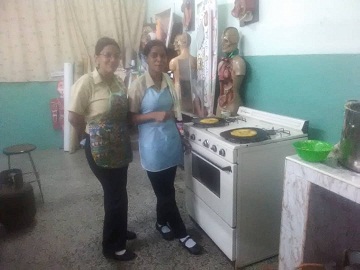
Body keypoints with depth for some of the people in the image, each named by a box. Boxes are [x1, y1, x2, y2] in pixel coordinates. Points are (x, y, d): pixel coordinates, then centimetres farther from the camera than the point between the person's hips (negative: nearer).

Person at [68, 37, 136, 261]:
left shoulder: (119, 81, 6)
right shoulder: (86, 82, -16)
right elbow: (74, 117, -14)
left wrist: (122, 133, 5)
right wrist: (92, 133, -1)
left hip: (120, 145, 7)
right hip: (100, 148, -7)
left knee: (118, 191, 20)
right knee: (116, 194, 2)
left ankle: (120, 232, 43)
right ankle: (112, 247, 22)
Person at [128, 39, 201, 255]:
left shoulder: (170, 81, 4)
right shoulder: (139, 85, -12)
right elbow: (131, 117, -10)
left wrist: (179, 129, 13)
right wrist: (153, 116, -22)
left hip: (172, 140, 5)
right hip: (153, 145, -5)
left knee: (166, 190, 18)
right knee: (166, 192, 5)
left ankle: (162, 222, 41)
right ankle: (182, 234, 21)